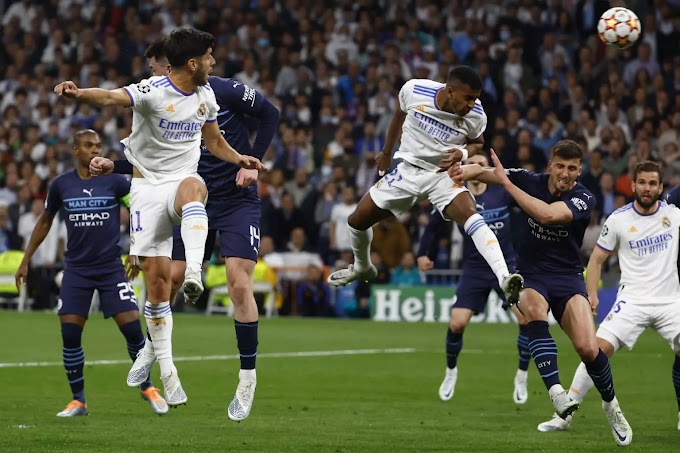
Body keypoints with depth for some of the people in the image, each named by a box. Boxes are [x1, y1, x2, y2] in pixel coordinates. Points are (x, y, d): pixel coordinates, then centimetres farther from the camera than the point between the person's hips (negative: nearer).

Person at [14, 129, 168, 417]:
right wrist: (25, 261, 15)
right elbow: (44, 222, 15)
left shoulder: (114, 182, -4)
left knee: (132, 327, -7)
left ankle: (147, 387, 15)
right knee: (69, 333, -5)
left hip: (111, 268, -1)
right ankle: (78, 400, 9)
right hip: (76, 270, 1)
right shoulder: (61, 185, 1)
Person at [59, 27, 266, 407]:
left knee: (192, 188, -37)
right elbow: (113, 97, -34)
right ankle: (165, 366, 6)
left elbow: (214, 140, 21)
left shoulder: (206, 94, 5)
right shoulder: (154, 92, -14)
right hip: (148, 187, -3)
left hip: (183, 181, 3)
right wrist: (79, 93, -55)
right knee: (157, 280, -4)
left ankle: (194, 273, -52)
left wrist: (239, 159, 1)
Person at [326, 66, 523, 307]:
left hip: (443, 174, -2)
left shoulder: (476, 115, -19)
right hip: (408, 169, 3)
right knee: (356, 221, 8)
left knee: (470, 215, -31)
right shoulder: (414, 90, -18)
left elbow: (477, 143, 5)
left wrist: (462, 153, -19)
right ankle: (362, 267, 41)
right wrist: (387, 151, 17)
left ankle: (504, 280, -43)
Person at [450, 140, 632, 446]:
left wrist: (507, 182, -31)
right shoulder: (531, 181, -4)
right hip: (530, 276, 1)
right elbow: (485, 171, -12)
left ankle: (610, 404, 13)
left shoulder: (584, 199, -13)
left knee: (588, 348, -18)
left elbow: (546, 214, -31)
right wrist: (466, 170, -35)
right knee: (534, 309, -36)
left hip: (568, 277, -1)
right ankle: (556, 392, -41)